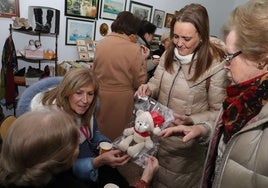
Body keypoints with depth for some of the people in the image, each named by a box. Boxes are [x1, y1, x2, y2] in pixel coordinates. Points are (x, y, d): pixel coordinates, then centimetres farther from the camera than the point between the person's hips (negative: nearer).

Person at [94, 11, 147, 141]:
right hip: (121, 97, -4)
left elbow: (95, 70, 9)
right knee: (118, 132, 18)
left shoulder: (100, 43, -4)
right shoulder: (134, 49, -16)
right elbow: (139, 82, -8)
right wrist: (142, 60, 1)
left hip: (100, 94, 4)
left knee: (99, 130, 22)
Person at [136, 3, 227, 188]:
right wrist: (148, 88, -16)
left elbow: (218, 112, -14)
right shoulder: (169, 54, -5)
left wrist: (190, 120, -28)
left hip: (186, 142, -5)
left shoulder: (216, 66, -22)